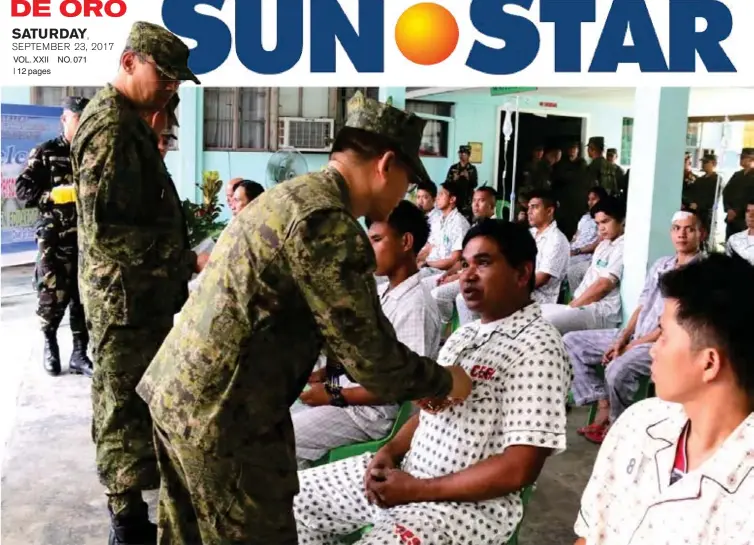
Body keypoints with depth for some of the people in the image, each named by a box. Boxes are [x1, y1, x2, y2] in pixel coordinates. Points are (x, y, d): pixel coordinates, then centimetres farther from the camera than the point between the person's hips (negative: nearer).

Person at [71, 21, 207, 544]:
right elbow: (107, 229, -25)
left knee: (136, 404, 19)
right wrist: (189, 261, -23)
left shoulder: (129, 123, 16)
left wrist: (182, 261, 23)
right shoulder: (111, 127, -18)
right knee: (126, 410, 0)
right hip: (126, 300, -10)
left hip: (142, 295, 10)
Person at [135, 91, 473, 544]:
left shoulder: (293, 195, 12)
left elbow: (343, 331, 16)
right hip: (221, 415, -10)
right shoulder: (328, 222, -20)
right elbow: (371, 357, -16)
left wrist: (412, 381, 17)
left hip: (175, 390, 10)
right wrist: (443, 381, 2)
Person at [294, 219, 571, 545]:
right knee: (295, 499, 7)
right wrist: (390, 451, -2)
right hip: (404, 471, 8)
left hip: (471, 503, -8)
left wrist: (417, 490, -18)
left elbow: (519, 470, -21)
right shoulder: (464, 335, 11)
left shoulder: (537, 348, -16)